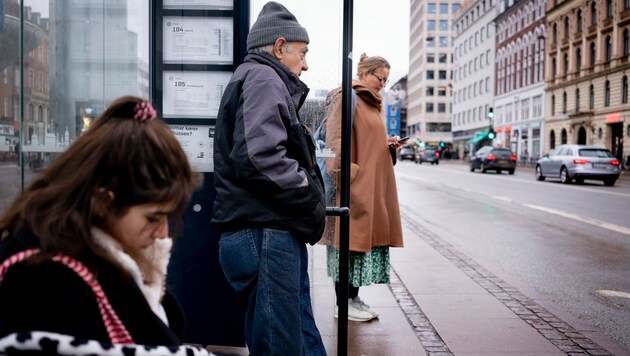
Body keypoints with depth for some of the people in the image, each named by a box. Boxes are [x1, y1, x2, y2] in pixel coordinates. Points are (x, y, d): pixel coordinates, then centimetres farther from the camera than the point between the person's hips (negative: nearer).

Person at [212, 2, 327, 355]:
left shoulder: (269, 82, 25)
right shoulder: (262, 78, -8)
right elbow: (260, 157, -23)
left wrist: (310, 200, 11)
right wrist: (312, 199, -11)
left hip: (278, 233, 11)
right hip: (265, 234, -11)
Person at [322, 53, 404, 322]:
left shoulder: (371, 103, 21)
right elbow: (336, 139, -16)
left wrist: (388, 144, 9)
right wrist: (347, 175, -23)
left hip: (374, 185, 9)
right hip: (355, 184, -9)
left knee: (365, 236, 9)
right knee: (349, 238, -5)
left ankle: (353, 298, 18)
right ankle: (343, 303, 4)